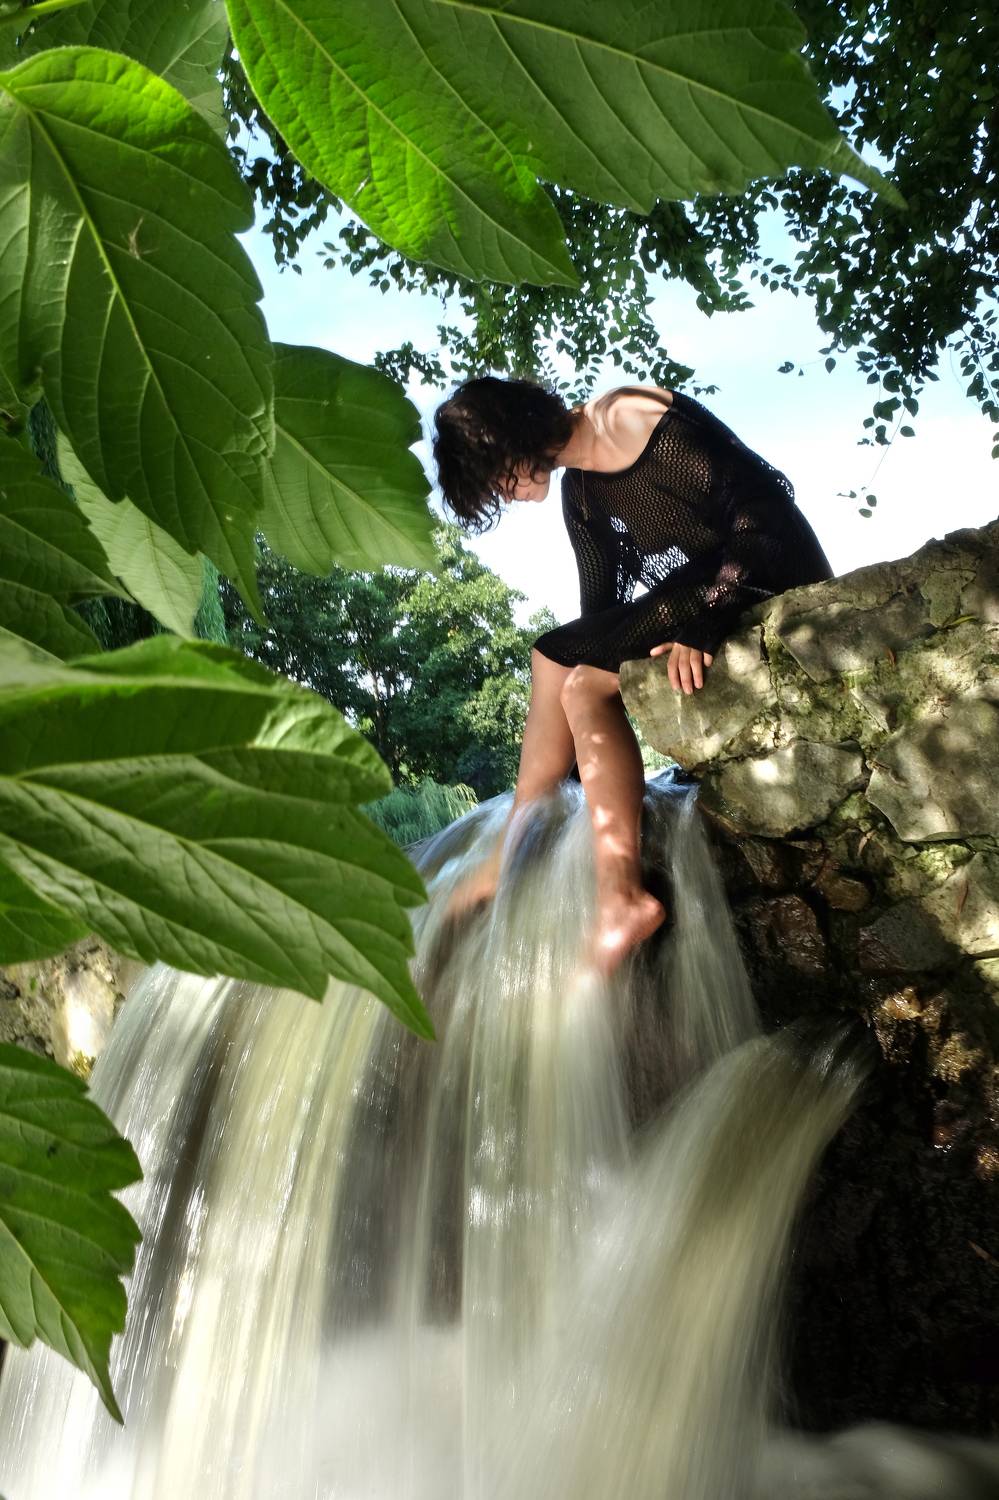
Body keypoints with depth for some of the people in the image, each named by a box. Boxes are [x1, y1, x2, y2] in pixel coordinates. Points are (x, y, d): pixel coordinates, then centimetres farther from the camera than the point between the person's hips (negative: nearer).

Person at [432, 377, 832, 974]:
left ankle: (622, 896, -22)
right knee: (553, 658, 2)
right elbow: (602, 606, 11)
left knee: (585, 686, -21)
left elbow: (762, 508, -18)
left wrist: (702, 625, -25)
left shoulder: (643, 422, -15)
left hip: (771, 583, -9)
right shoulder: (579, 493, 11)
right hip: (691, 600, 9)